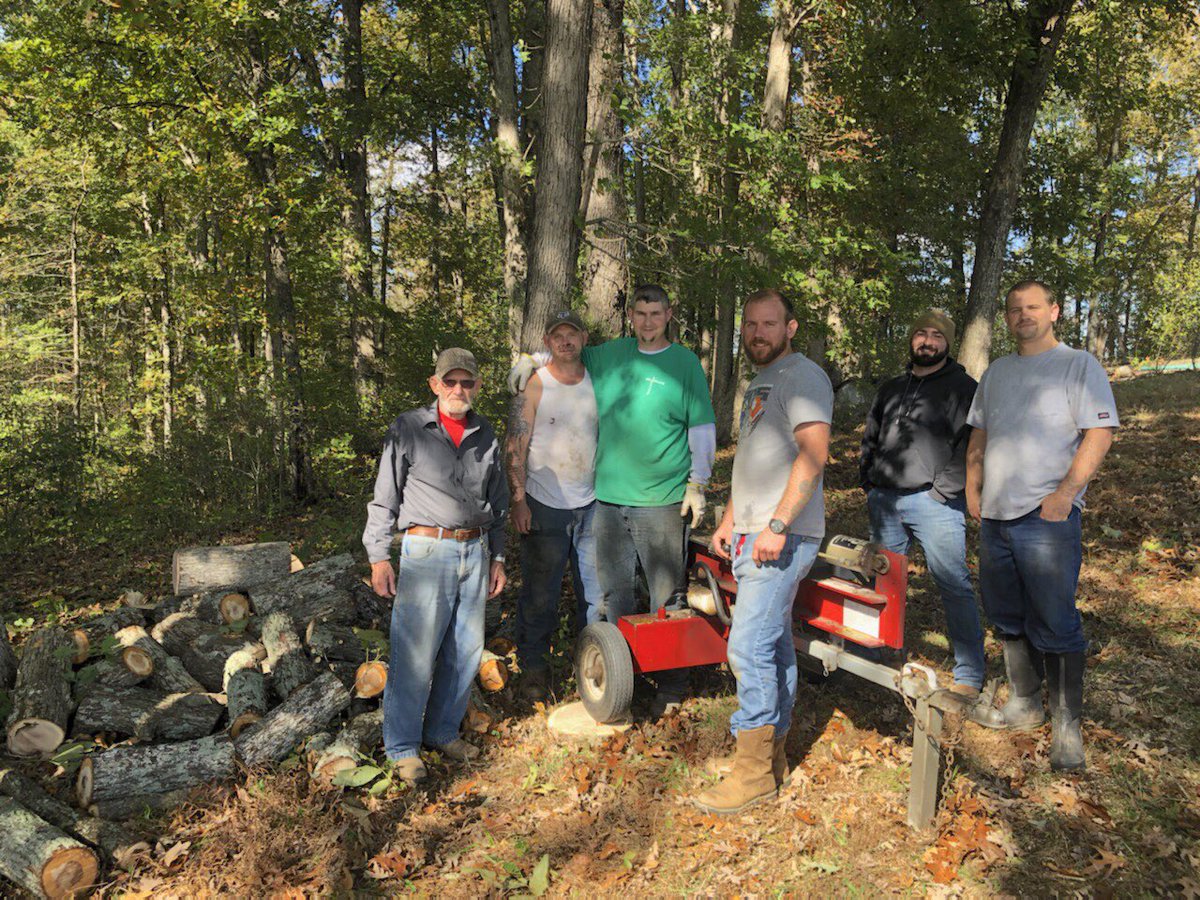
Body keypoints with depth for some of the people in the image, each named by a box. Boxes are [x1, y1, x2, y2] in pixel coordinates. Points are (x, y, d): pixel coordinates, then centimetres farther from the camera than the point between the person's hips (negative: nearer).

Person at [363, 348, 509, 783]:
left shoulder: (486, 436, 11)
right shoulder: (408, 429, -2)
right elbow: (385, 498, -1)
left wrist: (497, 557, 17)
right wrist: (379, 557, -5)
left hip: (475, 552, 5)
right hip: (427, 550, -5)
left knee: (466, 650, 10)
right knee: (415, 652, -4)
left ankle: (443, 731, 28)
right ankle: (403, 747, 12)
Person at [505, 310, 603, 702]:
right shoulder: (534, 386, -6)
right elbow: (515, 447, -7)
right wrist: (518, 500, -12)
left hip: (591, 504, 4)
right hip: (545, 507, -4)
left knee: (596, 586, 10)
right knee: (540, 593, 4)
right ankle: (534, 665, 19)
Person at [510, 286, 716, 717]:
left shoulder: (685, 363, 2)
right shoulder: (610, 355, 11)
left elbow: (703, 428, 3)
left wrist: (697, 484, 0)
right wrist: (531, 360, 11)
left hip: (662, 500, -3)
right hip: (608, 496, 3)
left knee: (666, 595, 2)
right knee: (615, 592, 10)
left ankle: (671, 683, 15)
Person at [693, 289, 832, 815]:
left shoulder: (802, 376, -8)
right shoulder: (759, 384, 22)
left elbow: (813, 455, -20)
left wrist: (778, 525, -24)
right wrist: (730, 519, 20)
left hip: (783, 537, -10)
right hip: (751, 535, 10)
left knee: (749, 648, -11)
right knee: (775, 648, 14)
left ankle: (754, 772, -2)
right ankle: (772, 755, 23)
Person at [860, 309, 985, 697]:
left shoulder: (962, 387, 1)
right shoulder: (890, 389, 19)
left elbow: (971, 447, -8)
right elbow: (870, 438, 25)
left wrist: (942, 490, -13)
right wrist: (869, 481, 12)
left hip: (934, 503, -5)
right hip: (885, 501, 6)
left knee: (954, 585, -6)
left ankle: (969, 675, 3)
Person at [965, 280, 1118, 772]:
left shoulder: (1079, 365, -1)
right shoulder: (996, 372, 17)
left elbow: (1099, 434, -9)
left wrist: (1065, 493, -18)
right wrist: (973, 488, 10)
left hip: (1047, 517, -6)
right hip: (995, 516, 6)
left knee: (1054, 624, -4)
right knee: (1009, 620, 14)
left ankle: (1066, 724, 9)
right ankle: (1024, 704, 29)